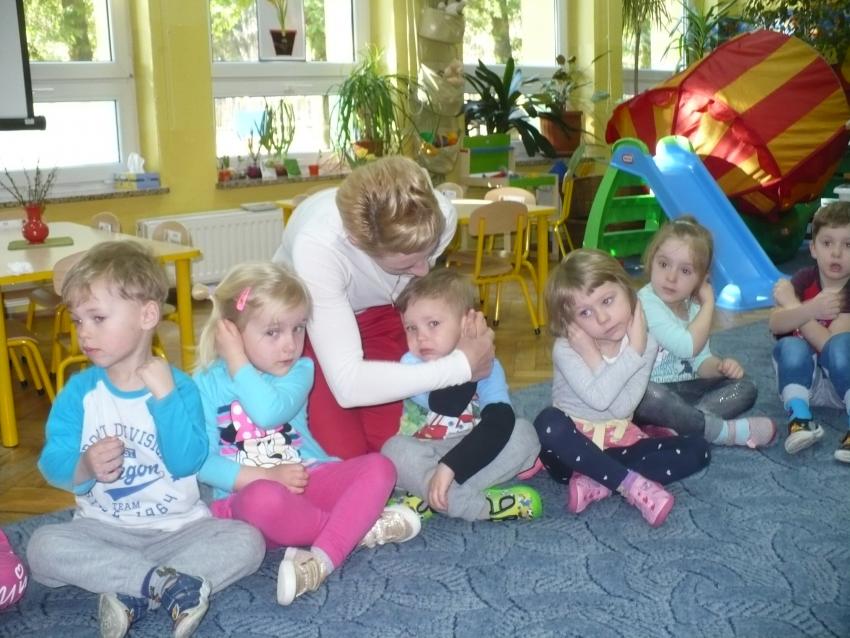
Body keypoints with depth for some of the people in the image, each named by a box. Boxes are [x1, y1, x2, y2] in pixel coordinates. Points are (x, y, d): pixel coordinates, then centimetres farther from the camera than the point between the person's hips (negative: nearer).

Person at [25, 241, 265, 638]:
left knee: (246, 542, -24)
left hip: (178, 528, -1)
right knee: (42, 549, -27)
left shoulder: (177, 385, -6)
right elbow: (52, 464, -6)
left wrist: (165, 396, -24)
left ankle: (132, 595, -25)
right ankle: (167, 583, -27)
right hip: (103, 530, 1)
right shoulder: (79, 391, 0)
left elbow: (186, 463, -17)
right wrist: (83, 468, -28)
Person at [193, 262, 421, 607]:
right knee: (263, 499, -39)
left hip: (309, 479, 3)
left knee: (379, 467, -20)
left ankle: (322, 559, -35)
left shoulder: (299, 370, 0)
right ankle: (360, 529, -17)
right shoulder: (208, 383, -3)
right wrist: (265, 475, -18)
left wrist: (237, 360, -17)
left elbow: (270, 413, -22)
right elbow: (202, 461, -8)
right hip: (247, 493, -3)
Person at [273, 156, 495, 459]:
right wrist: (462, 365, -40)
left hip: (378, 314, 3)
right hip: (302, 319, -3)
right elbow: (348, 384, -44)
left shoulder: (440, 214, -31)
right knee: (343, 451, -13)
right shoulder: (316, 244, -43)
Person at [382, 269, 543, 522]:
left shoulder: (487, 366, -12)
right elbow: (445, 406, -31)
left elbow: (498, 423, -27)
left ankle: (429, 497, -30)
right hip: (424, 456, -1)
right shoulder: (410, 364, -14)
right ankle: (485, 506, -33)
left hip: (474, 452, 1)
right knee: (395, 450, -31)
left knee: (524, 433, -22)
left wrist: (451, 466, -39)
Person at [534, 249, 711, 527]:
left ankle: (596, 484, -26)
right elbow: (599, 398, -29)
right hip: (573, 448, -3)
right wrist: (632, 353, -26)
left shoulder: (644, 342, -8)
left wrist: (591, 354, -23)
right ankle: (632, 483, -28)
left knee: (697, 449, -15)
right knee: (548, 423, -37)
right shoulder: (566, 349, -15)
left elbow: (622, 408, -20)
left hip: (617, 447, 3)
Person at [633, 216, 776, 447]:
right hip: (647, 392, -8)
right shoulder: (646, 303, -20)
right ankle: (725, 431, -26)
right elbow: (688, 347, -26)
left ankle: (675, 423, -26)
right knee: (650, 396, -41)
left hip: (683, 391, 8)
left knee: (744, 388, -3)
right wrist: (708, 305, -15)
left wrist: (720, 365, -13)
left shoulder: (694, 307, 8)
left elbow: (701, 361, 10)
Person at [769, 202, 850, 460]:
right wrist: (810, 309, -39)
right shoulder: (804, 279, -4)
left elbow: (828, 344, -27)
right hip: (801, 377, 3)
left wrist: (791, 304, -23)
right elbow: (775, 325, -20)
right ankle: (799, 419, -38)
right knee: (791, 346, -29)